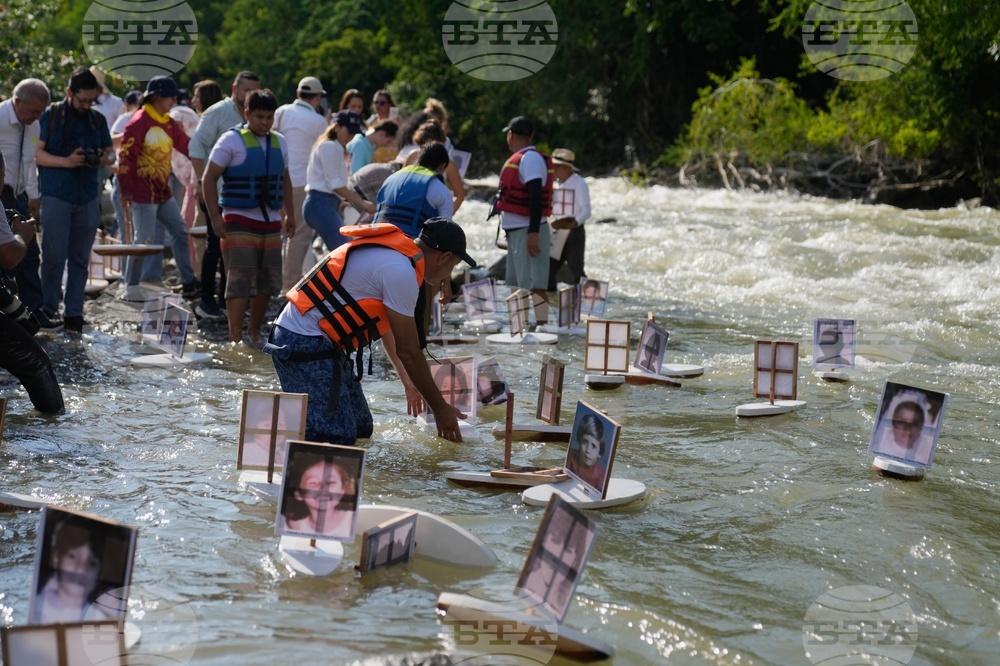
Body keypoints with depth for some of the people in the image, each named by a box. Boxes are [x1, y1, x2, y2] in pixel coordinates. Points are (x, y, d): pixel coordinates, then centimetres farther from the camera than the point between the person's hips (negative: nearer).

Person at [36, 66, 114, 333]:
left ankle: (73, 313, 9)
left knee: (80, 259, 5)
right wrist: (67, 162, -19)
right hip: (56, 197, -4)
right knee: (54, 256, -4)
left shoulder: (98, 120, 11)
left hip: (88, 198, 4)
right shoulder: (50, 116, -2)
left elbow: (111, 152, 17)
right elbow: (36, 153, -6)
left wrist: (106, 158, -7)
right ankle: (48, 311, 8)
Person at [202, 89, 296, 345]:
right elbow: (209, 179, -8)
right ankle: (236, 339, -10)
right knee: (239, 283, -11)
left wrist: (289, 214, 18)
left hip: (271, 223, 6)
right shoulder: (231, 140, -6)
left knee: (267, 284, 10)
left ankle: (254, 333, 25)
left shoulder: (279, 142, 13)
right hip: (239, 222, -6)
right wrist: (215, 217, -14)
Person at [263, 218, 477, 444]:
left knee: (361, 430, 10)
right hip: (305, 345, -11)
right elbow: (408, 351, -12)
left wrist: (409, 383, 37)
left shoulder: (392, 250, 14)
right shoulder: (401, 271, -16)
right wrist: (441, 408, -2)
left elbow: (387, 327, 27)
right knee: (336, 438, -18)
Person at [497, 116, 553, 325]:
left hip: (528, 231, -10)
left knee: (533, 285, -13)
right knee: (517, 286, 15)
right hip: (516, 230, 10)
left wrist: (533, 233, -28)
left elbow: (536, 196, -22)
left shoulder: (530, 158, -13)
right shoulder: (521, 158, 17)